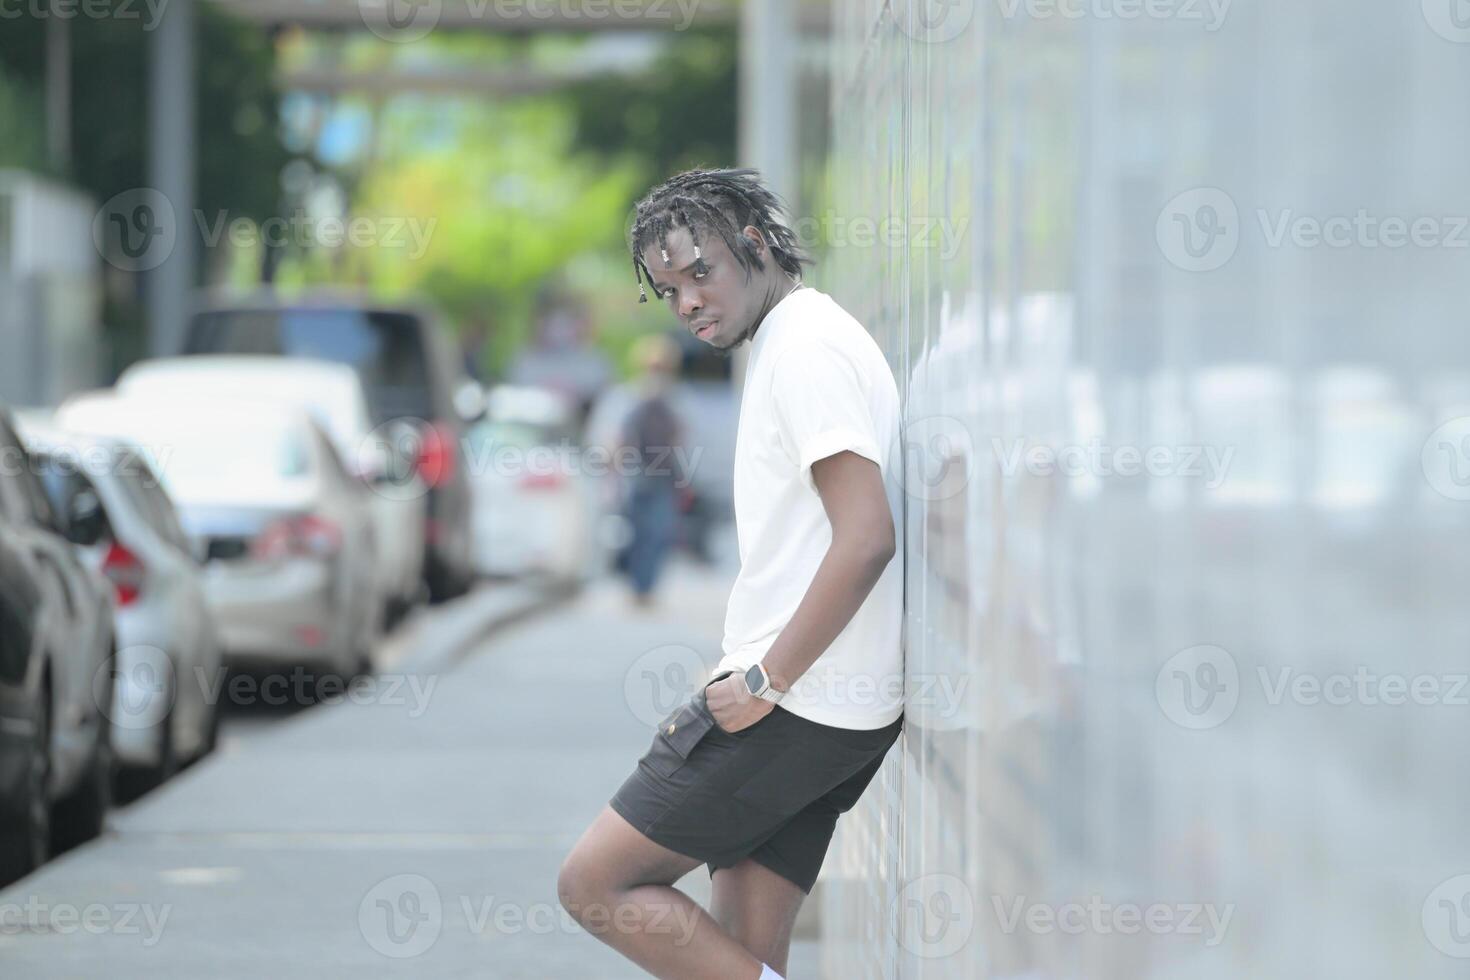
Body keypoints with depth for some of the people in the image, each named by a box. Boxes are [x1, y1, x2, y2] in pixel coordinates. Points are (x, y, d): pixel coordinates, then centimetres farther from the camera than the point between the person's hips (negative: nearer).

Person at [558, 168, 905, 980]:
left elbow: (867, 538, -23)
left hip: (796, 703, -10)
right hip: (841, 712, 10)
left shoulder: (808, 349, -13)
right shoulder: (798, 343, 20)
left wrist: (765, 680, -18)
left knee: (593, 884, -5)